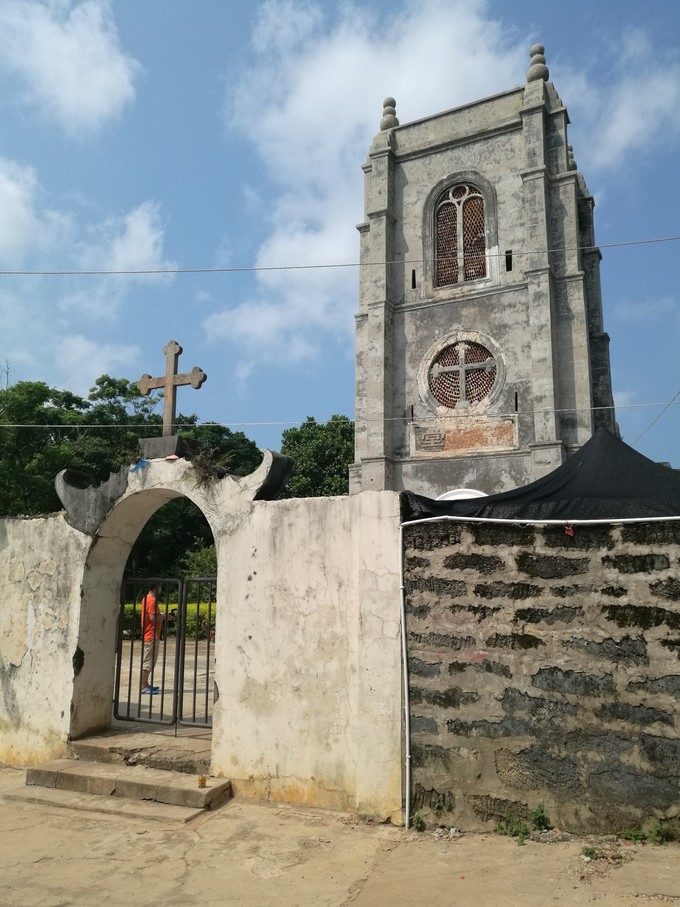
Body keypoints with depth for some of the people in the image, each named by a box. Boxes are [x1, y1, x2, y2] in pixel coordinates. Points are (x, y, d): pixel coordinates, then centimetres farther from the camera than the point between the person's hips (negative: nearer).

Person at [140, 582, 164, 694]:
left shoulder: (146, 599, 13)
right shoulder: (152, 600, -18)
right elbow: (153, 617, -24)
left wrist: (161, 614, 9)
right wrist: (164, 616, -9)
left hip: (148, 635, 10)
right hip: (152, 636, -10)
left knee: (147, 661, 14)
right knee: (148, 661, -6)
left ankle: (145, 684, 20)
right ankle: (144, 687, -3)